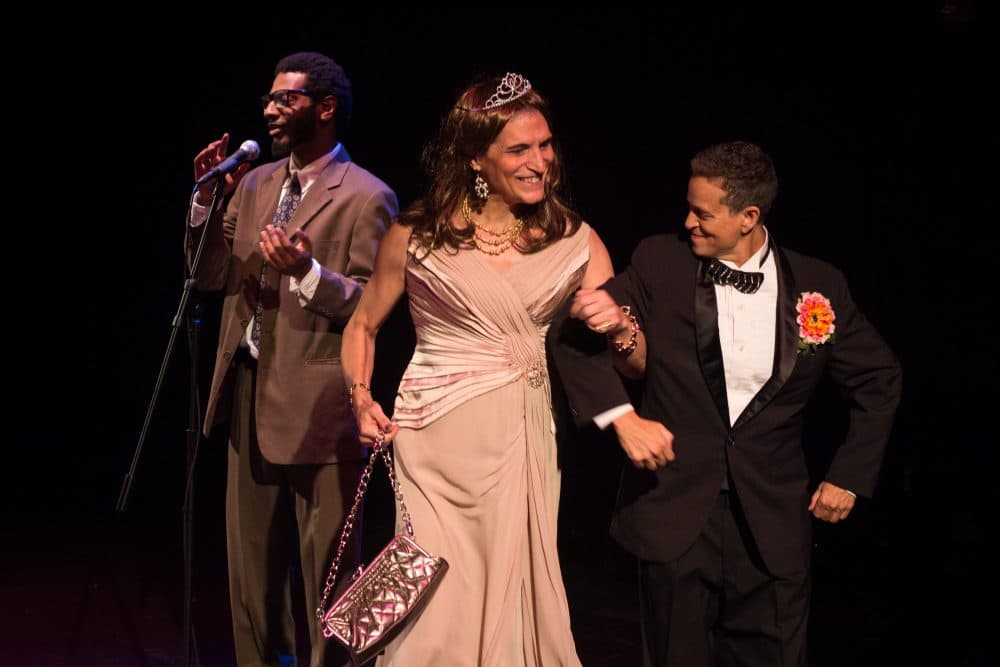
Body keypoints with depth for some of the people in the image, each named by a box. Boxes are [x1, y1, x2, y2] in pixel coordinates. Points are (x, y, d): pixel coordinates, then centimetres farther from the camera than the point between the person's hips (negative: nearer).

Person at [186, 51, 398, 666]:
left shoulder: (366, 197, -10)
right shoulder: (255, 182, 11)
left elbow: (372, 306, -14)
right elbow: (213, 276, 9)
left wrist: (306, 272, -28)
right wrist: (206, 200, -3)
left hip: (318, 404, -7)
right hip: (249, 392, 7)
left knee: (326, 566, 3)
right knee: (251, 560, 18)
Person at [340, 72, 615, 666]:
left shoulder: (575, 241, 3)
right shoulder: (418, 234, 0)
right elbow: (363, 326, 13)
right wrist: (361, 399, -3)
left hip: (524, 444, 2)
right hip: (439, 442, -2)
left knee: (516, 602, 7)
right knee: (440, 611, -2)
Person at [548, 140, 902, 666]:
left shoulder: (819, 287, -1)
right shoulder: (661, 263, -4)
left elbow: (878, 380, 11)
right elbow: (571, 332, -3)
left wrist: (850, 476, 6)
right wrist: (622, 416, -14)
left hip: (772, 523, 1)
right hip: (674, 513, 0)